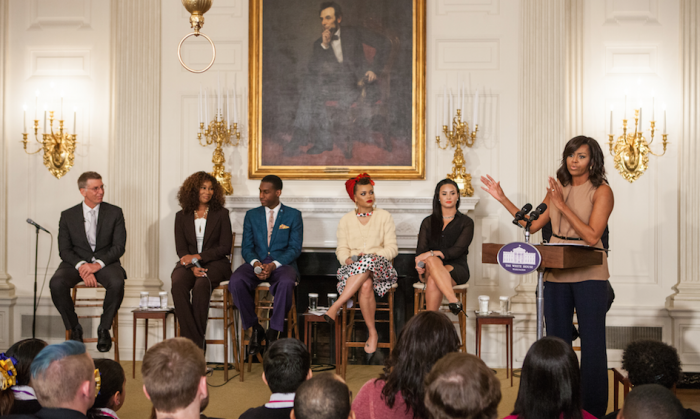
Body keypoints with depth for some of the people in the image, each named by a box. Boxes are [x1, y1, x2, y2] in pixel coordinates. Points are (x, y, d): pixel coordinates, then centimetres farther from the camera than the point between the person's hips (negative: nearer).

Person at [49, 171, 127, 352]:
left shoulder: (115, 213, 4)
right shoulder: (68, 216, 6)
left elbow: (119, 246, -3)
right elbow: (64, 250, 2)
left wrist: (98, 264, -19)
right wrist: (81, 265, -18)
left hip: (105, 262, -1)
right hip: (76, 262, 1)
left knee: (117, 283, -34)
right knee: (56, 283, -30)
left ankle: (104, 329, -12)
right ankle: (74, 329, -9)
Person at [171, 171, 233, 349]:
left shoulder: (221, 214, 7)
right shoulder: (182, 216, 12)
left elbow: (225, 248, 1)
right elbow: (181, 249, 6)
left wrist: (197, 257, -10)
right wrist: (193, 267, -15)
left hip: (215, 263, -2)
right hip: (188, 264, 2)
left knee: (201, 284, -35)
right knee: (178, 284, -33)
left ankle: (196, 345, -30)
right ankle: (192, 340, -32)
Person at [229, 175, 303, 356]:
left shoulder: (293, 215, 7)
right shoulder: (252, 215, 15)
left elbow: (295, 248, -1)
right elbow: (246, 247, 9)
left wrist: (274, 265, -17)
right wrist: (255, 263, -14)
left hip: (282, 263, -2)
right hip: (257, 263, 3)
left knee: (286, 283, -39)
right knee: (236, 282, -31)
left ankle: (274, 331, -19)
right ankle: (255, 329, -12)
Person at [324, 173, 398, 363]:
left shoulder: (384, 217, 11)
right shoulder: (346, 220, 16)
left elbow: (392, 248, 4)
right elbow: (342, 250, 9)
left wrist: (372, 255, -14)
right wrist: (348, 259, -14)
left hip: (380, 266, -1)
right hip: (353, 268, 1)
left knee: (367, 262, -39)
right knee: (365, 285, -37)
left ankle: (336, 306, -39)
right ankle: (372, 334, -28)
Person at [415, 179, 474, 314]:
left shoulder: (466, 222, 8)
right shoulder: (428, 222, 18)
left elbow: (457, 250, -7)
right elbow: (421, 249, 9)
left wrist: (432, 253, -22)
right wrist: (419, 264, -17)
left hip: (457, 269, -1)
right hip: (429, 270, 2)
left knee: (433, 281, -37)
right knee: (432, 260, -39)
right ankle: (454, 302, -51)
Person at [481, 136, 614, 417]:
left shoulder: (601, 191, -5)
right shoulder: (558, 189, 11)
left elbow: (592, 236, -15)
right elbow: (532, 224, 13)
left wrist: (562, 206, -18)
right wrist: (503, 199, 9)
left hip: (589, 275, -5)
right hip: (556, 274, 5)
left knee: (592, 345, -2)